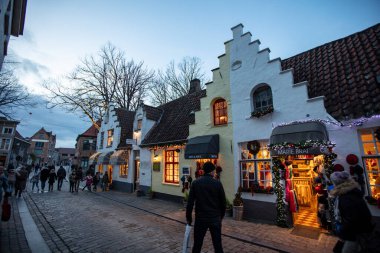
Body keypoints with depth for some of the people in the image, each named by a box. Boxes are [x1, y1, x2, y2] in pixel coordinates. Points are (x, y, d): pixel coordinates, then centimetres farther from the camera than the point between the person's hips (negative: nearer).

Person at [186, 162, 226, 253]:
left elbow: (190, 202, -4)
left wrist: (188, 217, 7)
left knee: (197, 245, 14)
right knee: (218, 245, 11)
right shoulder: (217, 183, -6)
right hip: (215, 219, 0)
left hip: (200, 218, 1)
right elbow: (223, 202, 0)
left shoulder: (195, 182, -5)